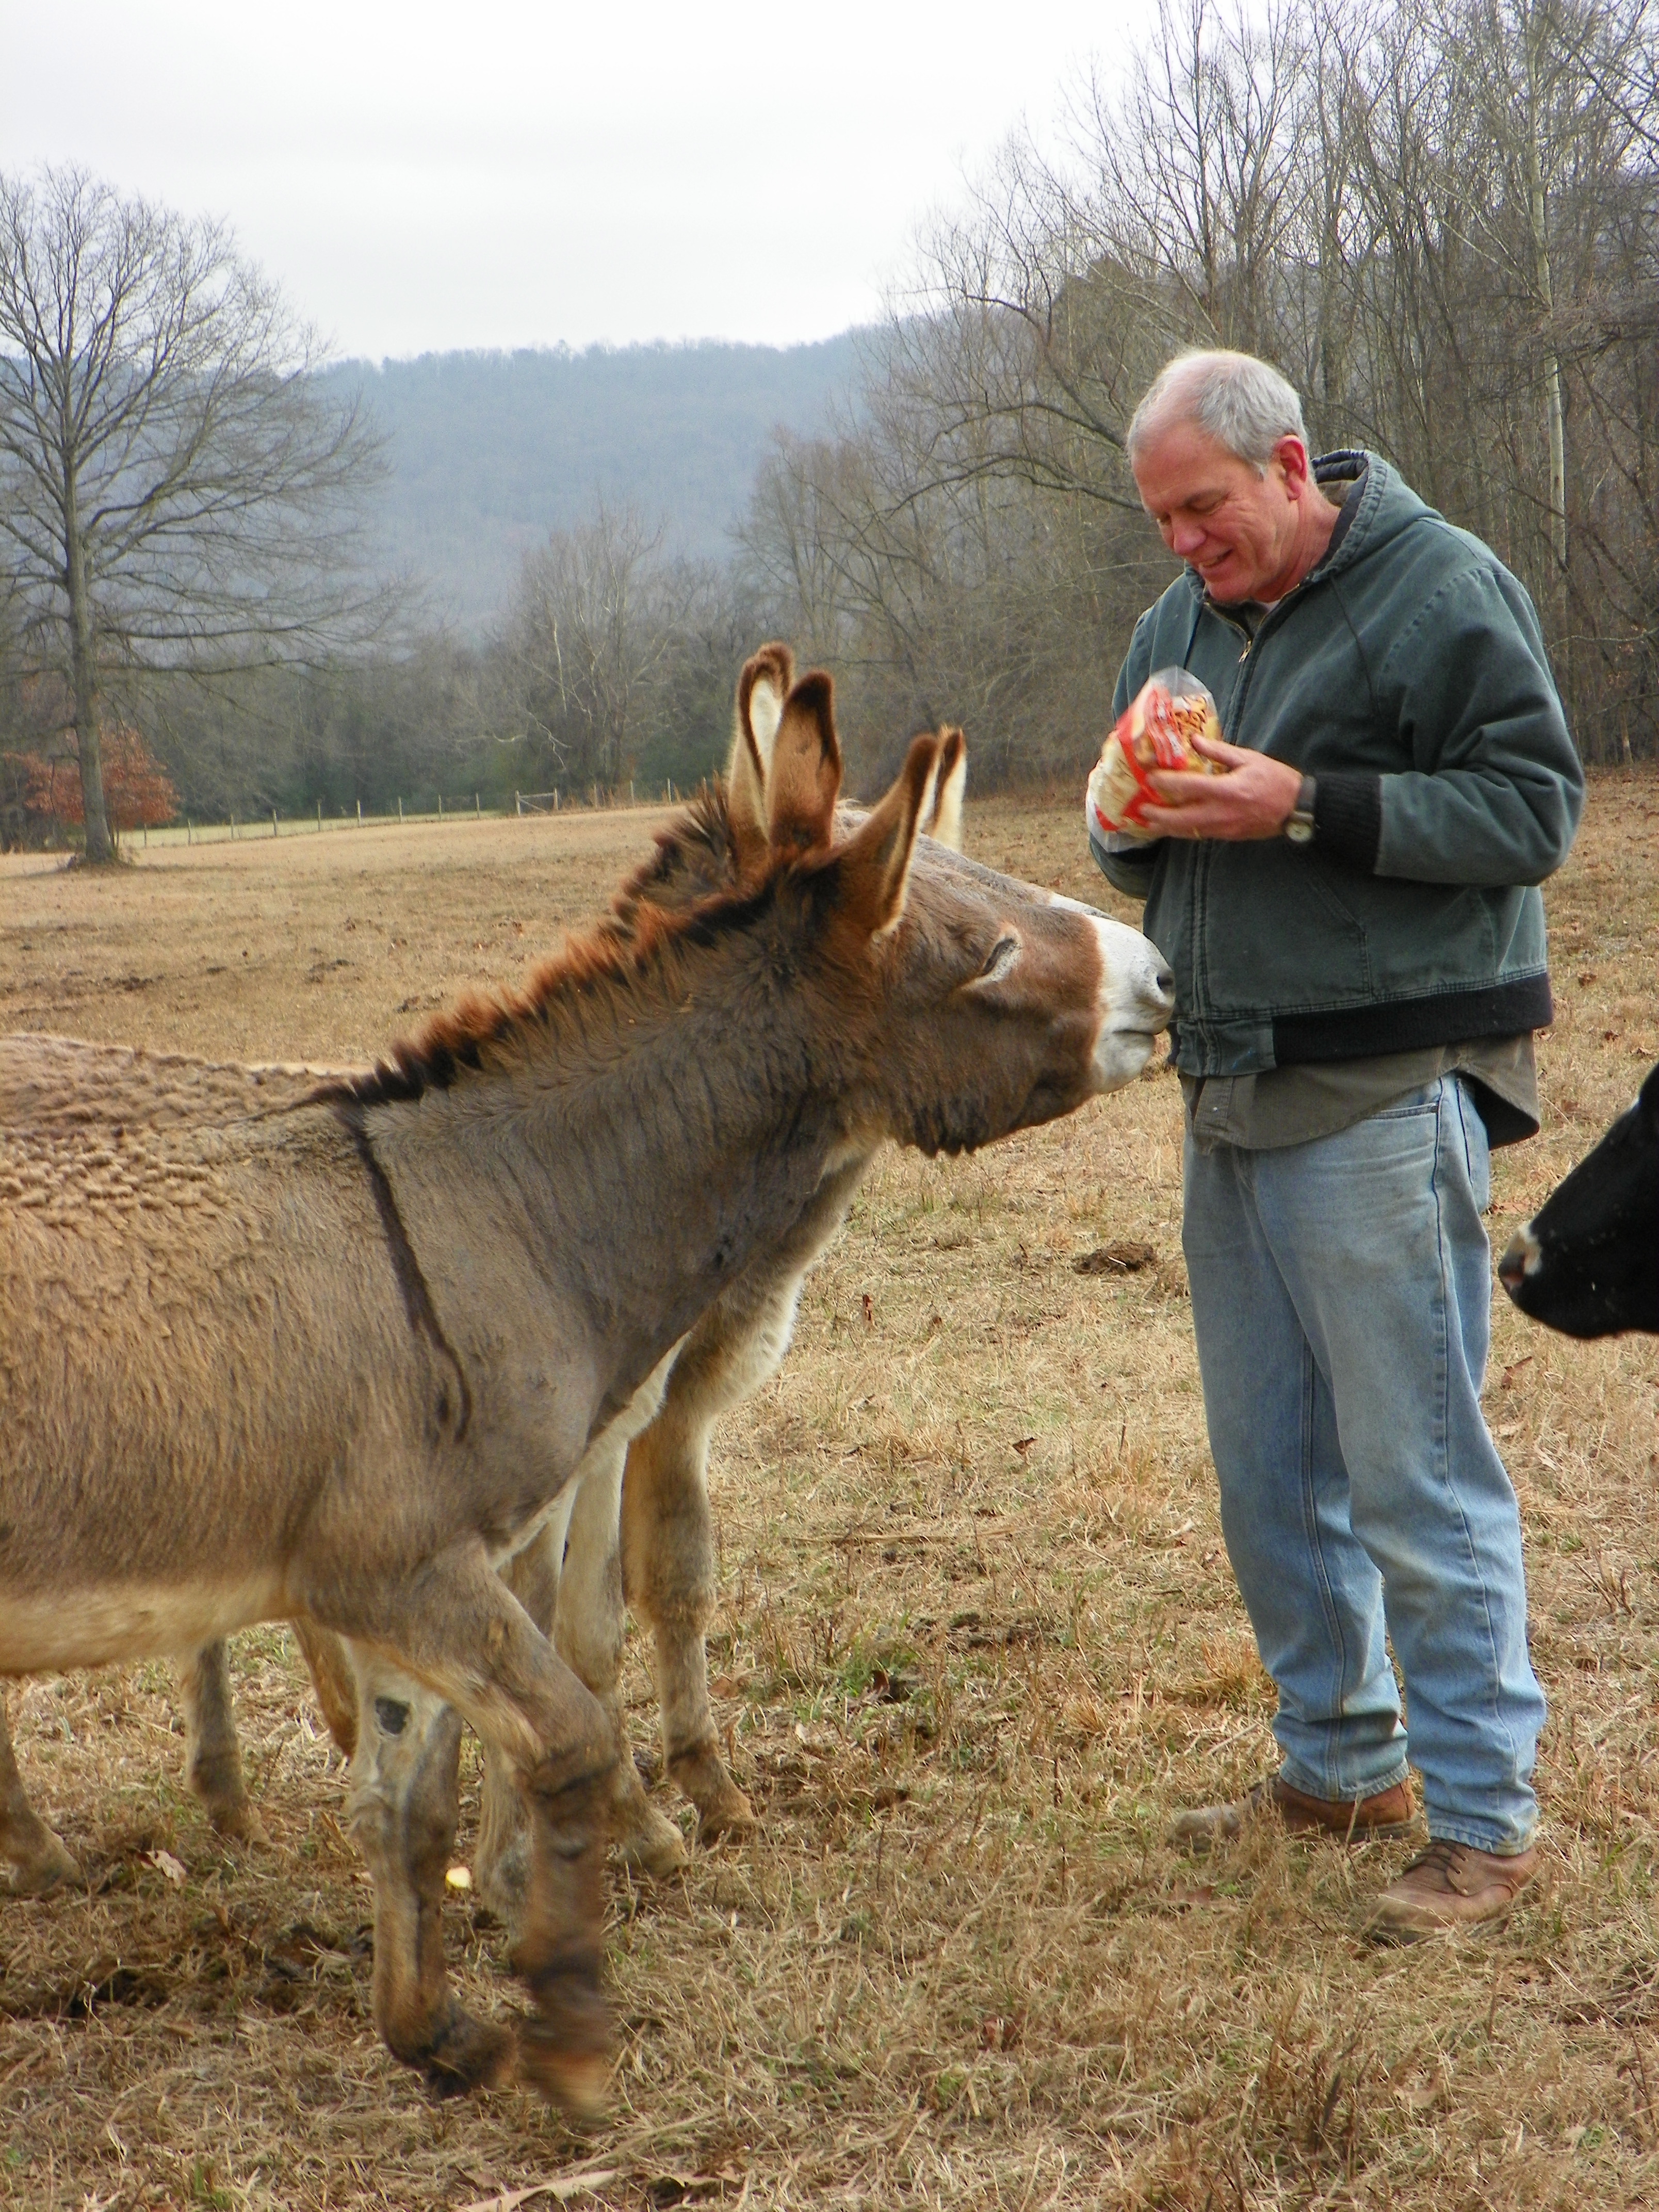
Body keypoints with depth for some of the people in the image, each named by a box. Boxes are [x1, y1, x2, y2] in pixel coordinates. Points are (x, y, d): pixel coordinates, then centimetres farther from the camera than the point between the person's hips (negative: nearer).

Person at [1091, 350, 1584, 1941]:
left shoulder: (1439, 587, -7)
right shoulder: (1179, 622, 15)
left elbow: (1534, 808, -13)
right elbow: (1134, 865, 20)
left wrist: (1307, 806, -21)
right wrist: (1135, 816, -4)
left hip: (1385, 1096, -7)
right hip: (1229, 1095, 8)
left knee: (1414, 1471, -5)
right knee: (1267, 1467, 13)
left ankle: (1485, 1818, 5)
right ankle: (1336, 1763, 28)